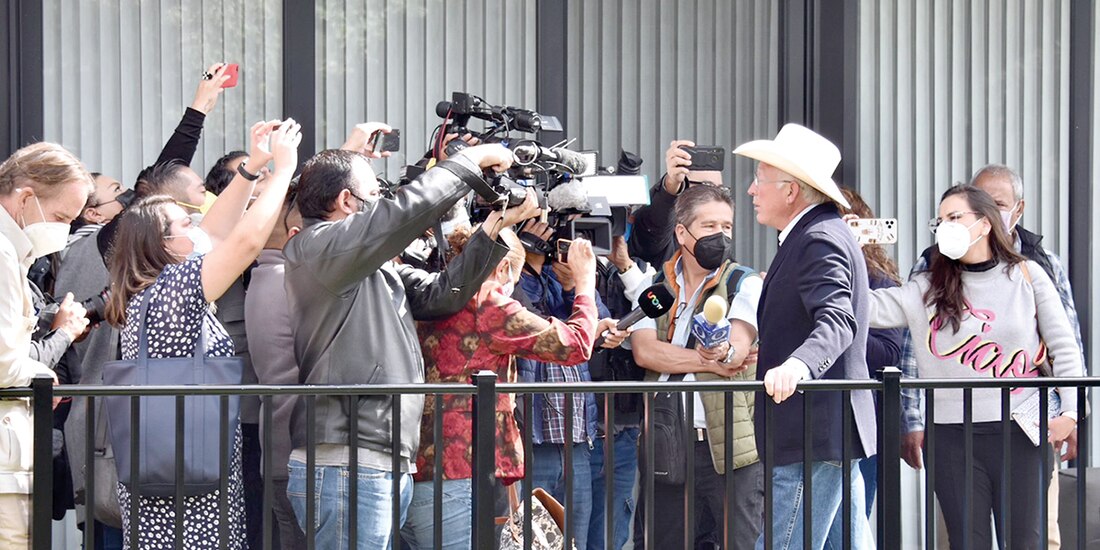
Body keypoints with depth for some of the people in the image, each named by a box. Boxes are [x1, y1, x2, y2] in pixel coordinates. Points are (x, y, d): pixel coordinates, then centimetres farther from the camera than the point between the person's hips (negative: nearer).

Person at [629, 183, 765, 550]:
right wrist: (708, 360, -12)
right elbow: (644, 350, -4)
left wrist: (724, 352, -40)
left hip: (731, 445, -3)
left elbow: (737, 350, -16)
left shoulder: (745, 284, 2)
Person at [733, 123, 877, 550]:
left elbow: (836, 320, -31)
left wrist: (798, 364, -47)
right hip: (831, 433, 11)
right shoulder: (815, 234, 18)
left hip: (816, 436, -11)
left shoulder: (820, 239, -15)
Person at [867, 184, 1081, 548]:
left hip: (1021, 433, -1)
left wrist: (1071, 411, -5)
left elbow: (1064, 347, 3)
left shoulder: (1027, 275, 4)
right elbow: (875, 309, -5)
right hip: (953, 435, 1)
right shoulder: (930, 289, 8)